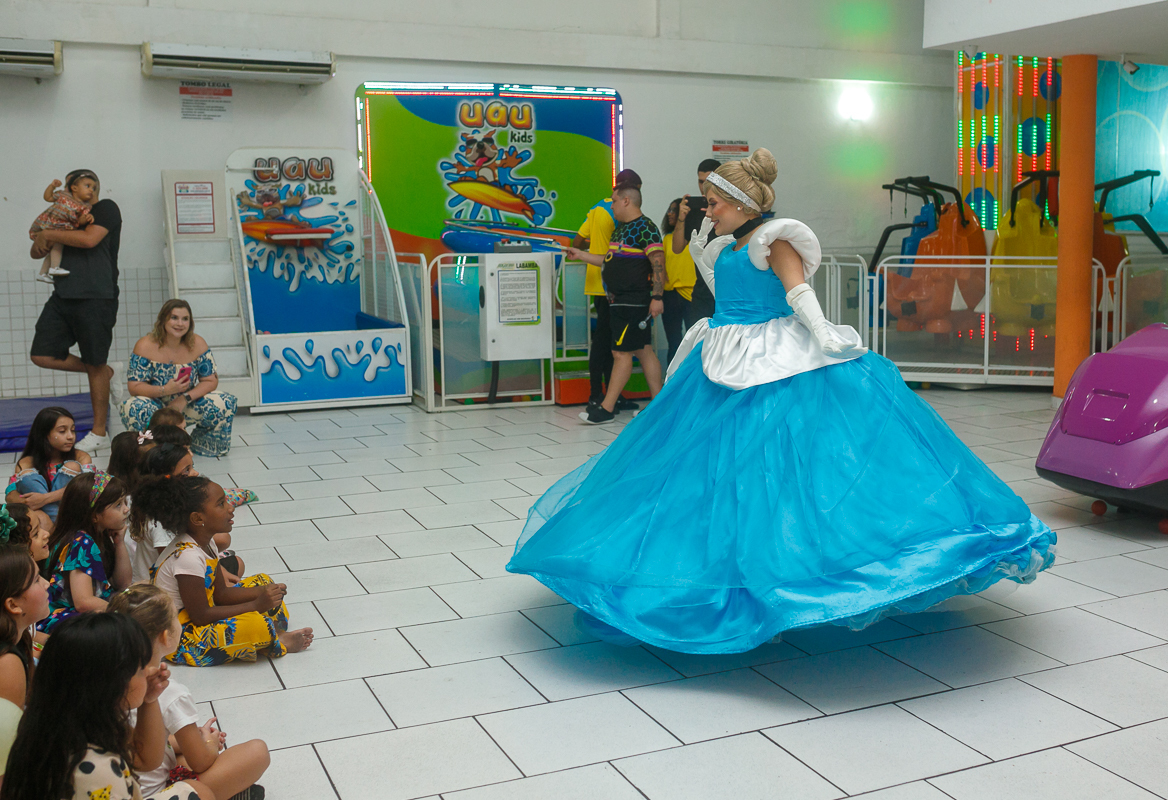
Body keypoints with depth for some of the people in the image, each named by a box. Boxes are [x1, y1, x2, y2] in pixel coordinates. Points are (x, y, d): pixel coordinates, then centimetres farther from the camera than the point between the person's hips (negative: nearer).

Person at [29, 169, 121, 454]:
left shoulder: (106, 209, 1)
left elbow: (89, 239, -17)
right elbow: (37, 251, 23)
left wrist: (49, 234, -7)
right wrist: (42, 242, 0)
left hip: (96, 298, -8)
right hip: (63, 296, 8)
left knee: (96, 365, -1)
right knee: (42, 356, -2)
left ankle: (99, 433, 9)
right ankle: (101, 371, 20)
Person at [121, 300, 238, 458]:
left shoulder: (198, 344, -7)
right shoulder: (146, 346, -14)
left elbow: (211, 381, -7)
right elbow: (134, 387, -16)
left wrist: (185, 398, -23)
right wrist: (165, 390, -33)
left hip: (188, 404, 2)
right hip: (157, 406, -2)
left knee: (227, 403, -21)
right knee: (132, 408, -36)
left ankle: (198, 442, 6)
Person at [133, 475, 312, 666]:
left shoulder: (205, 542, 2)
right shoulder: (188, 557, -28)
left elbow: (220, 593, 7)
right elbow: (200, 616, -25)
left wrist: (262, 593, -9)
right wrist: (256, 605, -22)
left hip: (198, 614, 10)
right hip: (177, 641, -10)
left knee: (262, 582, 14)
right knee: (257, 624, -31)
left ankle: (276, 631, -6)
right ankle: (279, 643, 1)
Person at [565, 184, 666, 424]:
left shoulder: (645, 228, -13)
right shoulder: (621, 229, 18)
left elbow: (658, 264, -18)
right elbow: (611, 260, 24)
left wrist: (657, 297, -23)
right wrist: (580, 255, 25)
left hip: (634, 302, -10)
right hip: (620, 301, 10)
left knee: (621, 352, -6)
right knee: (644, 351, 11)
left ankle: (607, 408, -4)